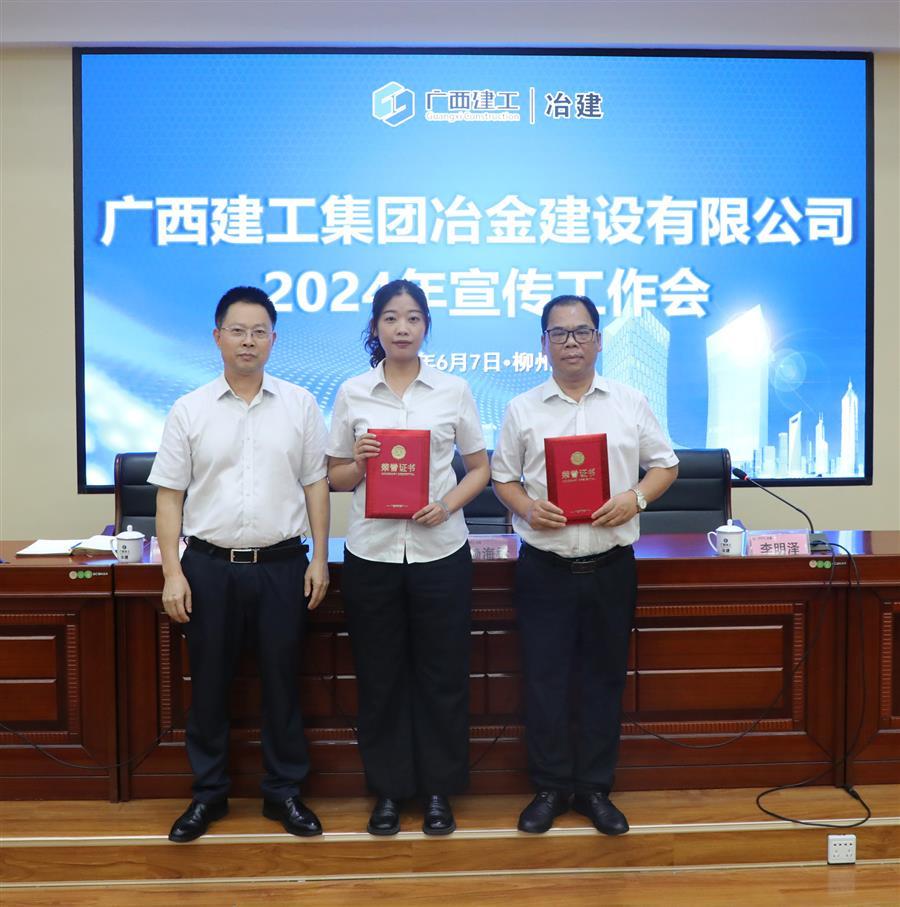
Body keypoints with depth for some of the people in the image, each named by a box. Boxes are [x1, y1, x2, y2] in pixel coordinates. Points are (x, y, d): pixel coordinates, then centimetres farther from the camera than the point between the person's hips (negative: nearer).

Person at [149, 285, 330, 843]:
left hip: (281, 564, 0)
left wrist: (320, 559, 0)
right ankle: (209, 793, 27)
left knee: (282, 681, 9)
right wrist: (173, 572, -4)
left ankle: (284, 792, 24)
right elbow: (170, 496, 2)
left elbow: (316, 485, 5)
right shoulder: (190, 410, 2)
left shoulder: (300, 405, 3)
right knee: (209, 684, 10)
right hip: (209, 565, 0)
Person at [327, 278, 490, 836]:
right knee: (380, 675, 8)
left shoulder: (453, 390, 3)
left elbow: (480, 468, 7)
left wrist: (449, 504, -11)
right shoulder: (352, 394, 5)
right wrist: (358, 464, -13)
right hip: (372, 553, 1)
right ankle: (388, 790, 25)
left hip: (440, 551, 0)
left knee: (442, 674, 7)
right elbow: (334, 477, 9)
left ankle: (439, 790, 23)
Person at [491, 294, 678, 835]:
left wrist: (635, 498, -11)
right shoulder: (523, 409, 4)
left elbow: (665, 465, 8)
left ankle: (595, 789, 25)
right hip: (545, 567, 0)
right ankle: (550, 788, 22)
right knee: (545, 679, 5)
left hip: (610, 566, 1)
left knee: (605, 679, 10)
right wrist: (527, 508, -13)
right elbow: (502, 476, 7)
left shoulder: (631, 404, 4)